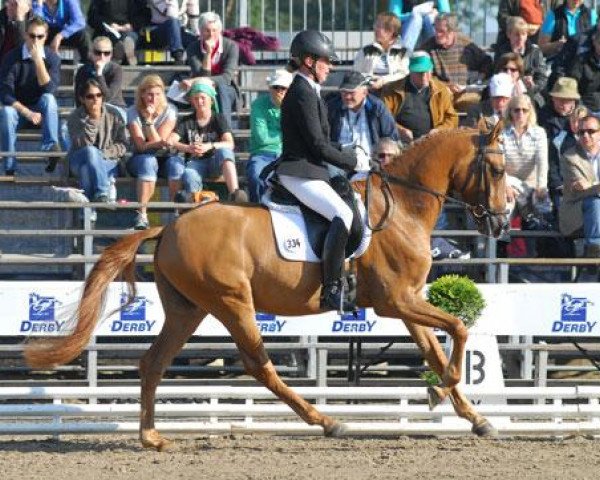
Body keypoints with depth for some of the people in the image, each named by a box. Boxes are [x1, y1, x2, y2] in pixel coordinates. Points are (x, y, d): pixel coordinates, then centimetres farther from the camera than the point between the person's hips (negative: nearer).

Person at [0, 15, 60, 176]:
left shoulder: (52, 58, -7)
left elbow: (48, 89, -21)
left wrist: (38, 60, -29)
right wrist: (27, 113, -27)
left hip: (41, 110, 1)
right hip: (18, 109, -1)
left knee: (49, 99, -32)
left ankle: (51, 147, -41)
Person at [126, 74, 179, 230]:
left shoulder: (169, 111, -1)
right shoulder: (133, 112, -4)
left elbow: (158, 141, -10)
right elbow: (141, 145, -12)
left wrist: (148, 120, -19)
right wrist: (160, 143, -29)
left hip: (164, 157, 1)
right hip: (140, 158, -1)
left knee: (176, 163, -33)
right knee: (149, 162, -37)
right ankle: (142, 214, -41)